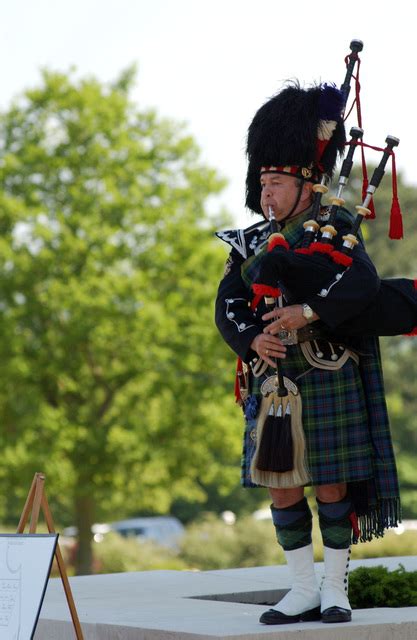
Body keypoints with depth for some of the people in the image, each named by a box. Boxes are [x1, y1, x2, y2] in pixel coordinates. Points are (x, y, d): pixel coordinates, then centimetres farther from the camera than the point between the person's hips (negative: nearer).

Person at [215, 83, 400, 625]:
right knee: (280, 483, 5)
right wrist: (253, 337, -16)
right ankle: (303, 591, 14)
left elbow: (363, 284, -20)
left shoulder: (334, 231, -3)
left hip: (327, 380, -5)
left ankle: (336, 589, 9)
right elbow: (227, 306, 3)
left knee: (331, 482, -1)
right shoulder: (251, 242, 13)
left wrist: (308, 312, -27)